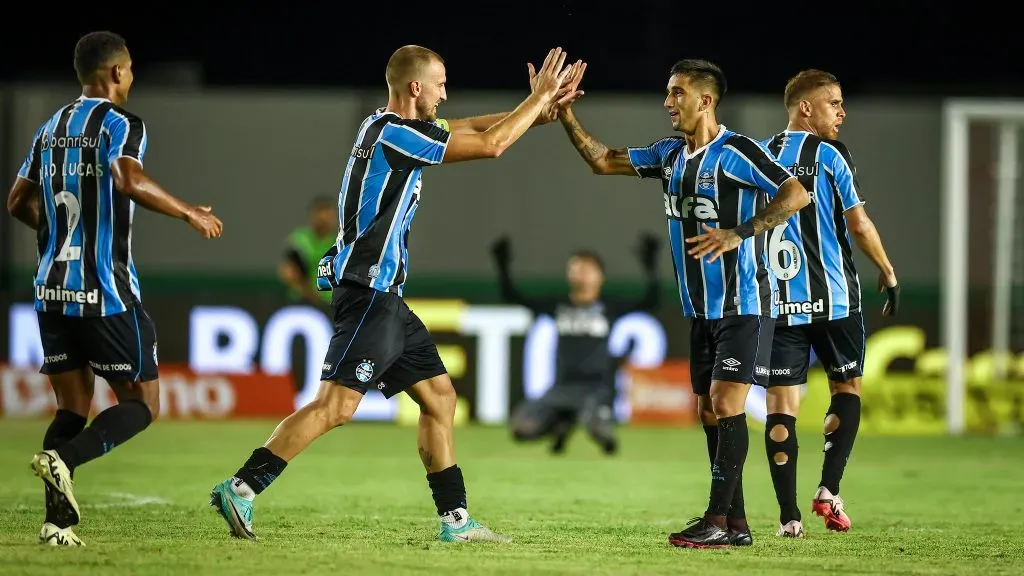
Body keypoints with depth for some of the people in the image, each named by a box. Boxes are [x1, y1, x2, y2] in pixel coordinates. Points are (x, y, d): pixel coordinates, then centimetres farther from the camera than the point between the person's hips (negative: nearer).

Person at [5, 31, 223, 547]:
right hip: (106, 293, -6)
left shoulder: (50, 129, 14)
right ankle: (62, 459, -20)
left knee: (72, 408, 11)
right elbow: (130, 181, -26)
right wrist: (189, 213, -14)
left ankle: (57, 521, -3)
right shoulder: (121, 124, -7)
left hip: (52, 290, 7)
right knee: (141, 405, 4)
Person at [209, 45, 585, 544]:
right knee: (337, 404, -17)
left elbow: (470, 128, 25)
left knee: (438, 396, 12)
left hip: (385, 296, 11)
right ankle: (241, 488, -19)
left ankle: (455, 520, 14)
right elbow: (490, 145, -10)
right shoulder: (394, 134, -13)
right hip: (368, 292, -11)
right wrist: (539, 98, 2)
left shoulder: (394, 126, 14)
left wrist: (540, 108, 18)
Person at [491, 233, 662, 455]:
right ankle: (561, 423, 15)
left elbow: (650, 301, -4)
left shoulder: (610, 309, 6)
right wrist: (502, 265, 7)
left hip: (598, 388, -3)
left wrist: (650, 266, -11)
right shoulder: (557, 307, 12)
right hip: (561, 388, 3)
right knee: (521, 427, -16)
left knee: (595, 426, -35)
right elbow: (511, 296, 14)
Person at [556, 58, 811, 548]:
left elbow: (797, 195, -22)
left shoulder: (736, 152, -14)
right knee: (709, 411, 7)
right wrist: (566, 118, 4)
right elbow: (604, 161, 16)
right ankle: (736, 525, 12)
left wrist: (738, 233, -28)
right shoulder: (670, 155, 10)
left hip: (743, 304, -8)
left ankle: (718, 520, -13)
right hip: (702, 307, 8)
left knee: (726, 404, -13)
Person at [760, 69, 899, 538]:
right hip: (832, 297, -3)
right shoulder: (829, 155, -6)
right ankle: (828, 490, 3)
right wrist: (888, 273, 7)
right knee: (847, 386, 16)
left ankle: (789, 516, -4)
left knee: (781, 402, 2)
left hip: (776, 301, 3)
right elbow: (858, 224, -7)